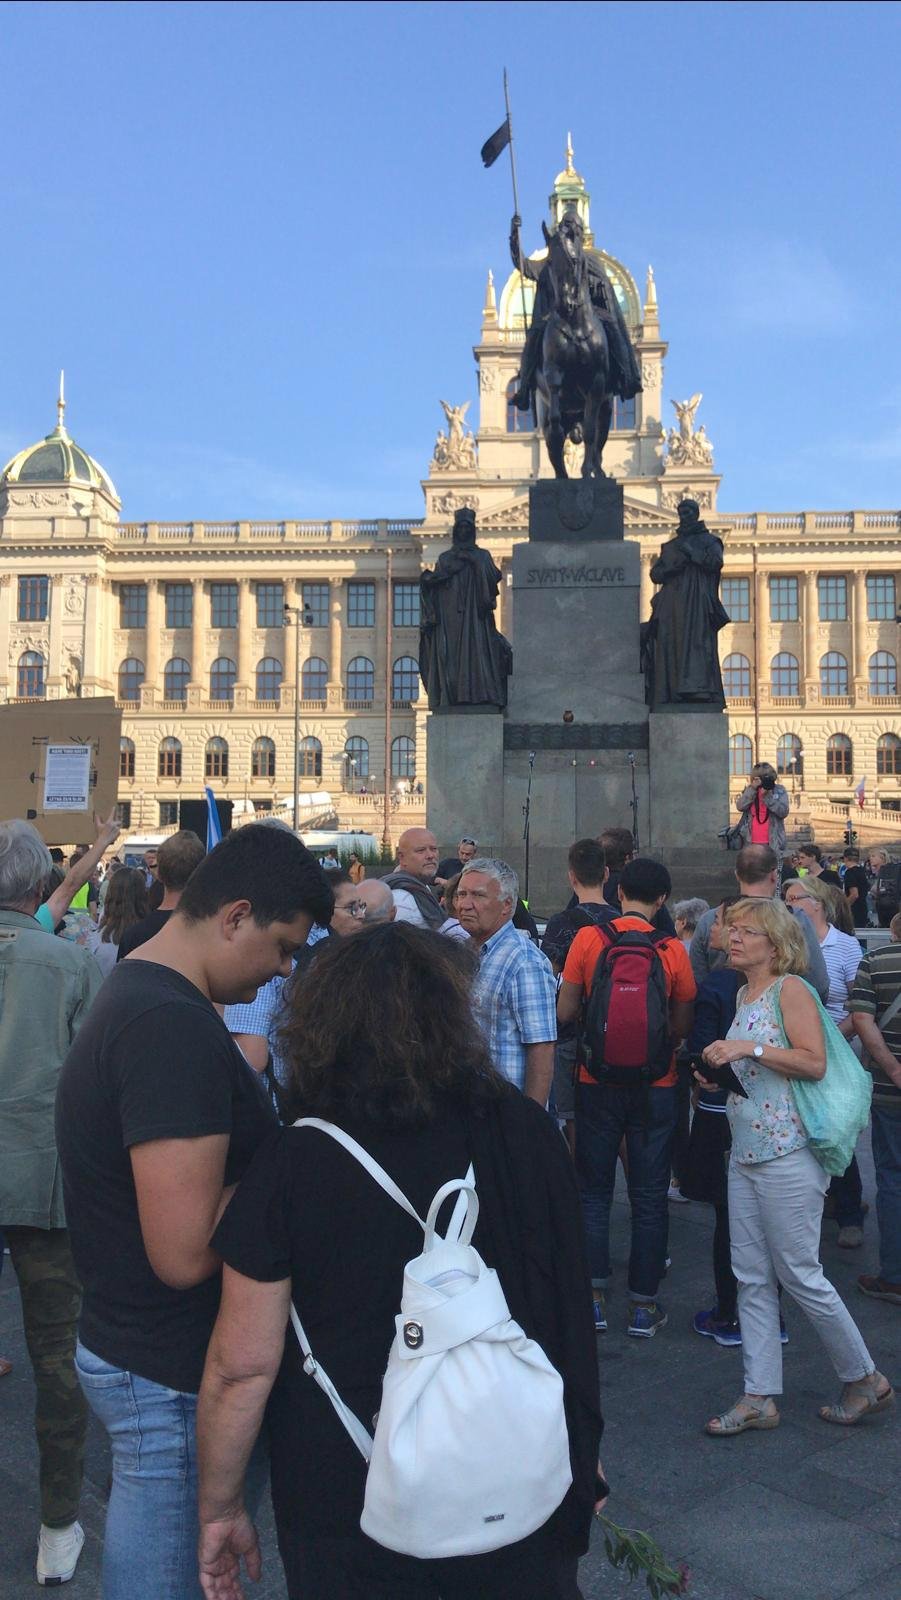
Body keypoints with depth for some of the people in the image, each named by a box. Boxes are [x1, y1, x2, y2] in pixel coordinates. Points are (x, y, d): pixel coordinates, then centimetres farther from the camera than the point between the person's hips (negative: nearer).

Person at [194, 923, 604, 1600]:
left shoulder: (293, 1163, -19)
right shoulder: (528, 1133, -11)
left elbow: (242, 1366, -15)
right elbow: (571, 1310, 0)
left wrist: (220, 1509, 1)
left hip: (348, 1524, -2)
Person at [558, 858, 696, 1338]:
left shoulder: (588, 938, -9)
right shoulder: (672, 950, -9)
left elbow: (564, 1012, -5)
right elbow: (683, 1026, -2)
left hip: (597, 1083, 0)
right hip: (655, 1086, 0)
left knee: (594, 1192, 14)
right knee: (649, 1198, 11)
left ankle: (593, 1297, 18)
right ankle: (643, 1305, 19)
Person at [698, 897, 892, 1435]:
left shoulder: (790, 988, -11)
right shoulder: (744, 992, 14)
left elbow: (814, 1062, -20)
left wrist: (748, 1049, -23)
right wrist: (720, 1073, 7)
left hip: (788, 1153, -8)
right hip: (745, 1151, 8)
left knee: (799, 1275, 2)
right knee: (751, 1278, 9)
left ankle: (866, 1379, 22)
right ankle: (760, 1398, 18)